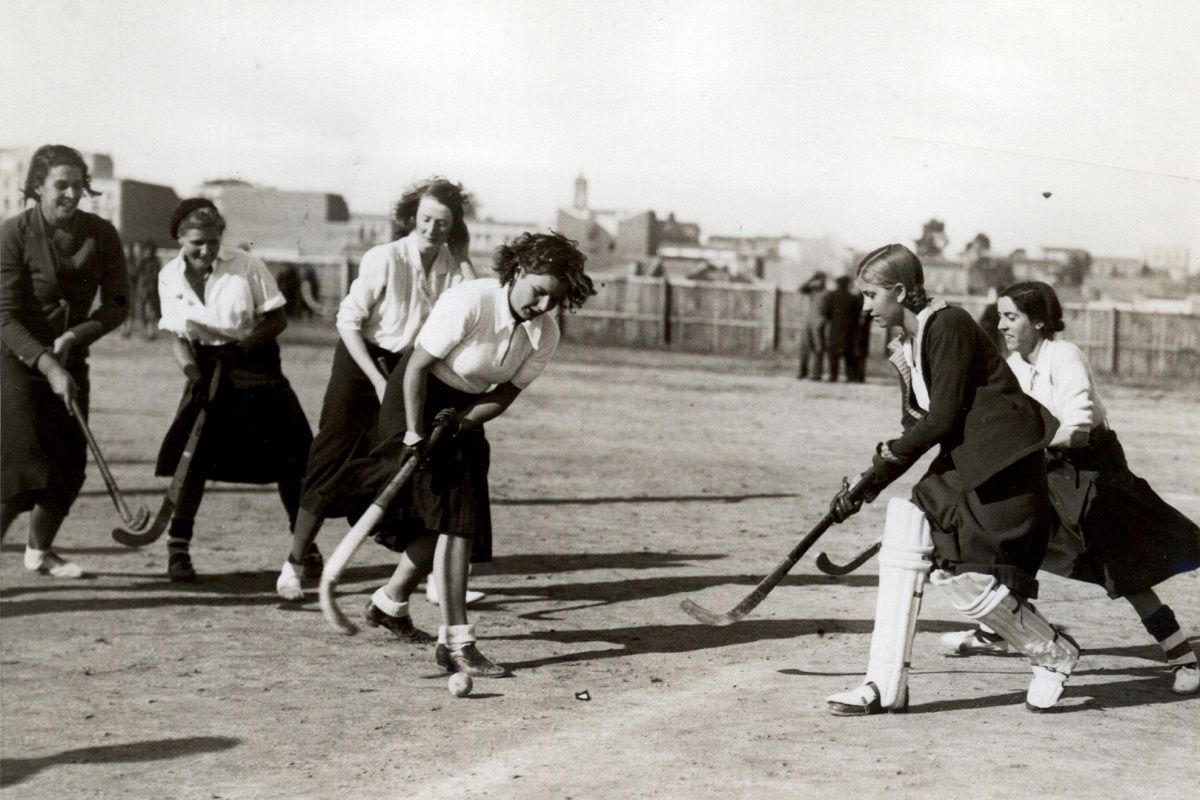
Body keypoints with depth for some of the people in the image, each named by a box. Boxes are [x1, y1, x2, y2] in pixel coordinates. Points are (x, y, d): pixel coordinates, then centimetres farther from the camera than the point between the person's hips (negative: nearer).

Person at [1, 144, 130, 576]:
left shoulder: (100, 234, -5)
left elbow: (118, 303, -2)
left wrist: (73, 337, -18)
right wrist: (48, 366, -28)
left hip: (70, 362, 5)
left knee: (70, 468, 9)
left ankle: (39, 550, 31)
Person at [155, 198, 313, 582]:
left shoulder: (246, 266, -11)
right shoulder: (170, 277, -2)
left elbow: (277, 320, -8)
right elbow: (178, 337, 0)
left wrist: (241, 348, -21)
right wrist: (194, 375, -17)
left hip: (256, 367, -1)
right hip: (208, 369, 2)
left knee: (288, 459, 0)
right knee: (193, 457, -9)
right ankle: (177, 547, 1)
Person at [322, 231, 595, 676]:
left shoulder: (545, 335, -8)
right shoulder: (470, 302, -27)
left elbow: (506, 394, -4)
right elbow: (417, 366, -22)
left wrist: (461, 420, -21)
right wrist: (414, 434, -24)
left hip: (467, 411, 7)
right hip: (418, 401, -7)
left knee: (451, 518, 11)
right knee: (453, 519, -16)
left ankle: (390, 602, 35)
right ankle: (455, 642, -18)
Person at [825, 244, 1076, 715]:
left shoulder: (948, 326, -13)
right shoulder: (909, 347, 15)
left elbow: (943, 417, -17)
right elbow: (917, 430, 17)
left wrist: (890, 455, -4)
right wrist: (866, 487, 8)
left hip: (1001, 466, -9)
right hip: (959, 466, 9)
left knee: (967, 577, -12)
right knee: (903, 537, -6)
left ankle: (1055, 656, 14)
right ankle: (886, 688, -4)